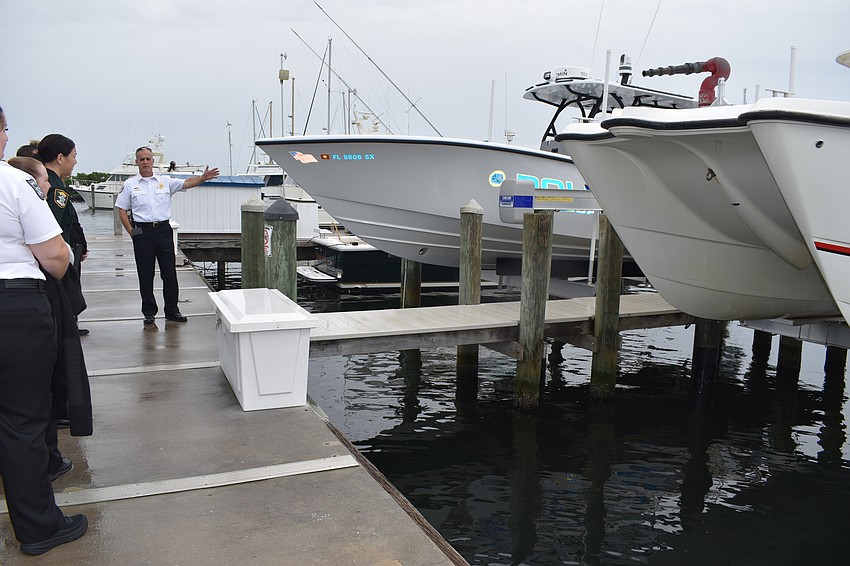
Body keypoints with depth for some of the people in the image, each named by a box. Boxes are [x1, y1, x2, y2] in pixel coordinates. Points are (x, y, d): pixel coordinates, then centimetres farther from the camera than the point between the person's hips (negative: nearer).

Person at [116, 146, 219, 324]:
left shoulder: (165, 181, 7)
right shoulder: (130, 184, 5)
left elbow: (186, 183, -5)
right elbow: (122, 210, 6)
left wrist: (203, 178, -24)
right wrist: (132, 232, -4)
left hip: (164, 230, 1)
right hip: (143, 232, -1)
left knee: (169, 272, 3)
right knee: (145, 274, 4)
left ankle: (172, 310, 14)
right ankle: (149, 312, 15)